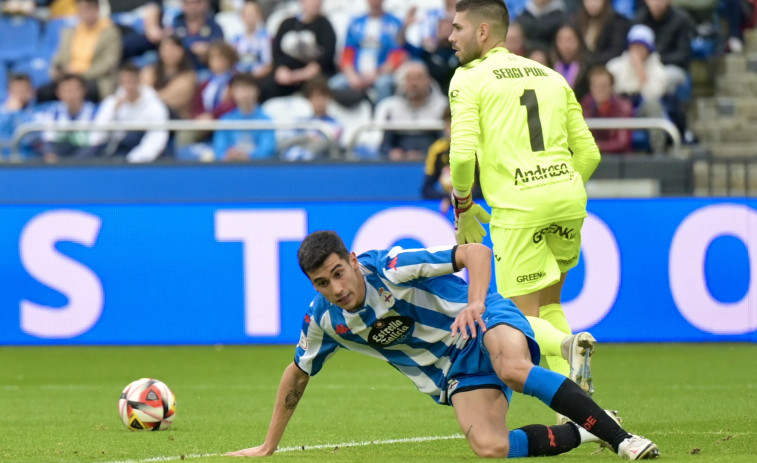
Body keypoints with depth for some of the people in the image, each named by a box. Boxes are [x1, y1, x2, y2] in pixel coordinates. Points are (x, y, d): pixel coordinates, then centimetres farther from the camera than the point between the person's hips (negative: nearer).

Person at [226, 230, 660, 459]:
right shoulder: (324, 319, -4)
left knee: (514, 370, -41)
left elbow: (477, 253, -22)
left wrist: (475, 303, -40)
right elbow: (297, 375, 15)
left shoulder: (391, 268, -21)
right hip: (453, 374, 5)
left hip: (487, 321, -5)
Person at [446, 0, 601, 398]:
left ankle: (569, 347, -29)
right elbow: (589, 153, 17)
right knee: (547, 306, 22)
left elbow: (463, 154, -10)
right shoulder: (551, 77, 19)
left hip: (518, 207, -6)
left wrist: (462, 206, 6)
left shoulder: (468, 79, 2)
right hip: (569, 195, 6)